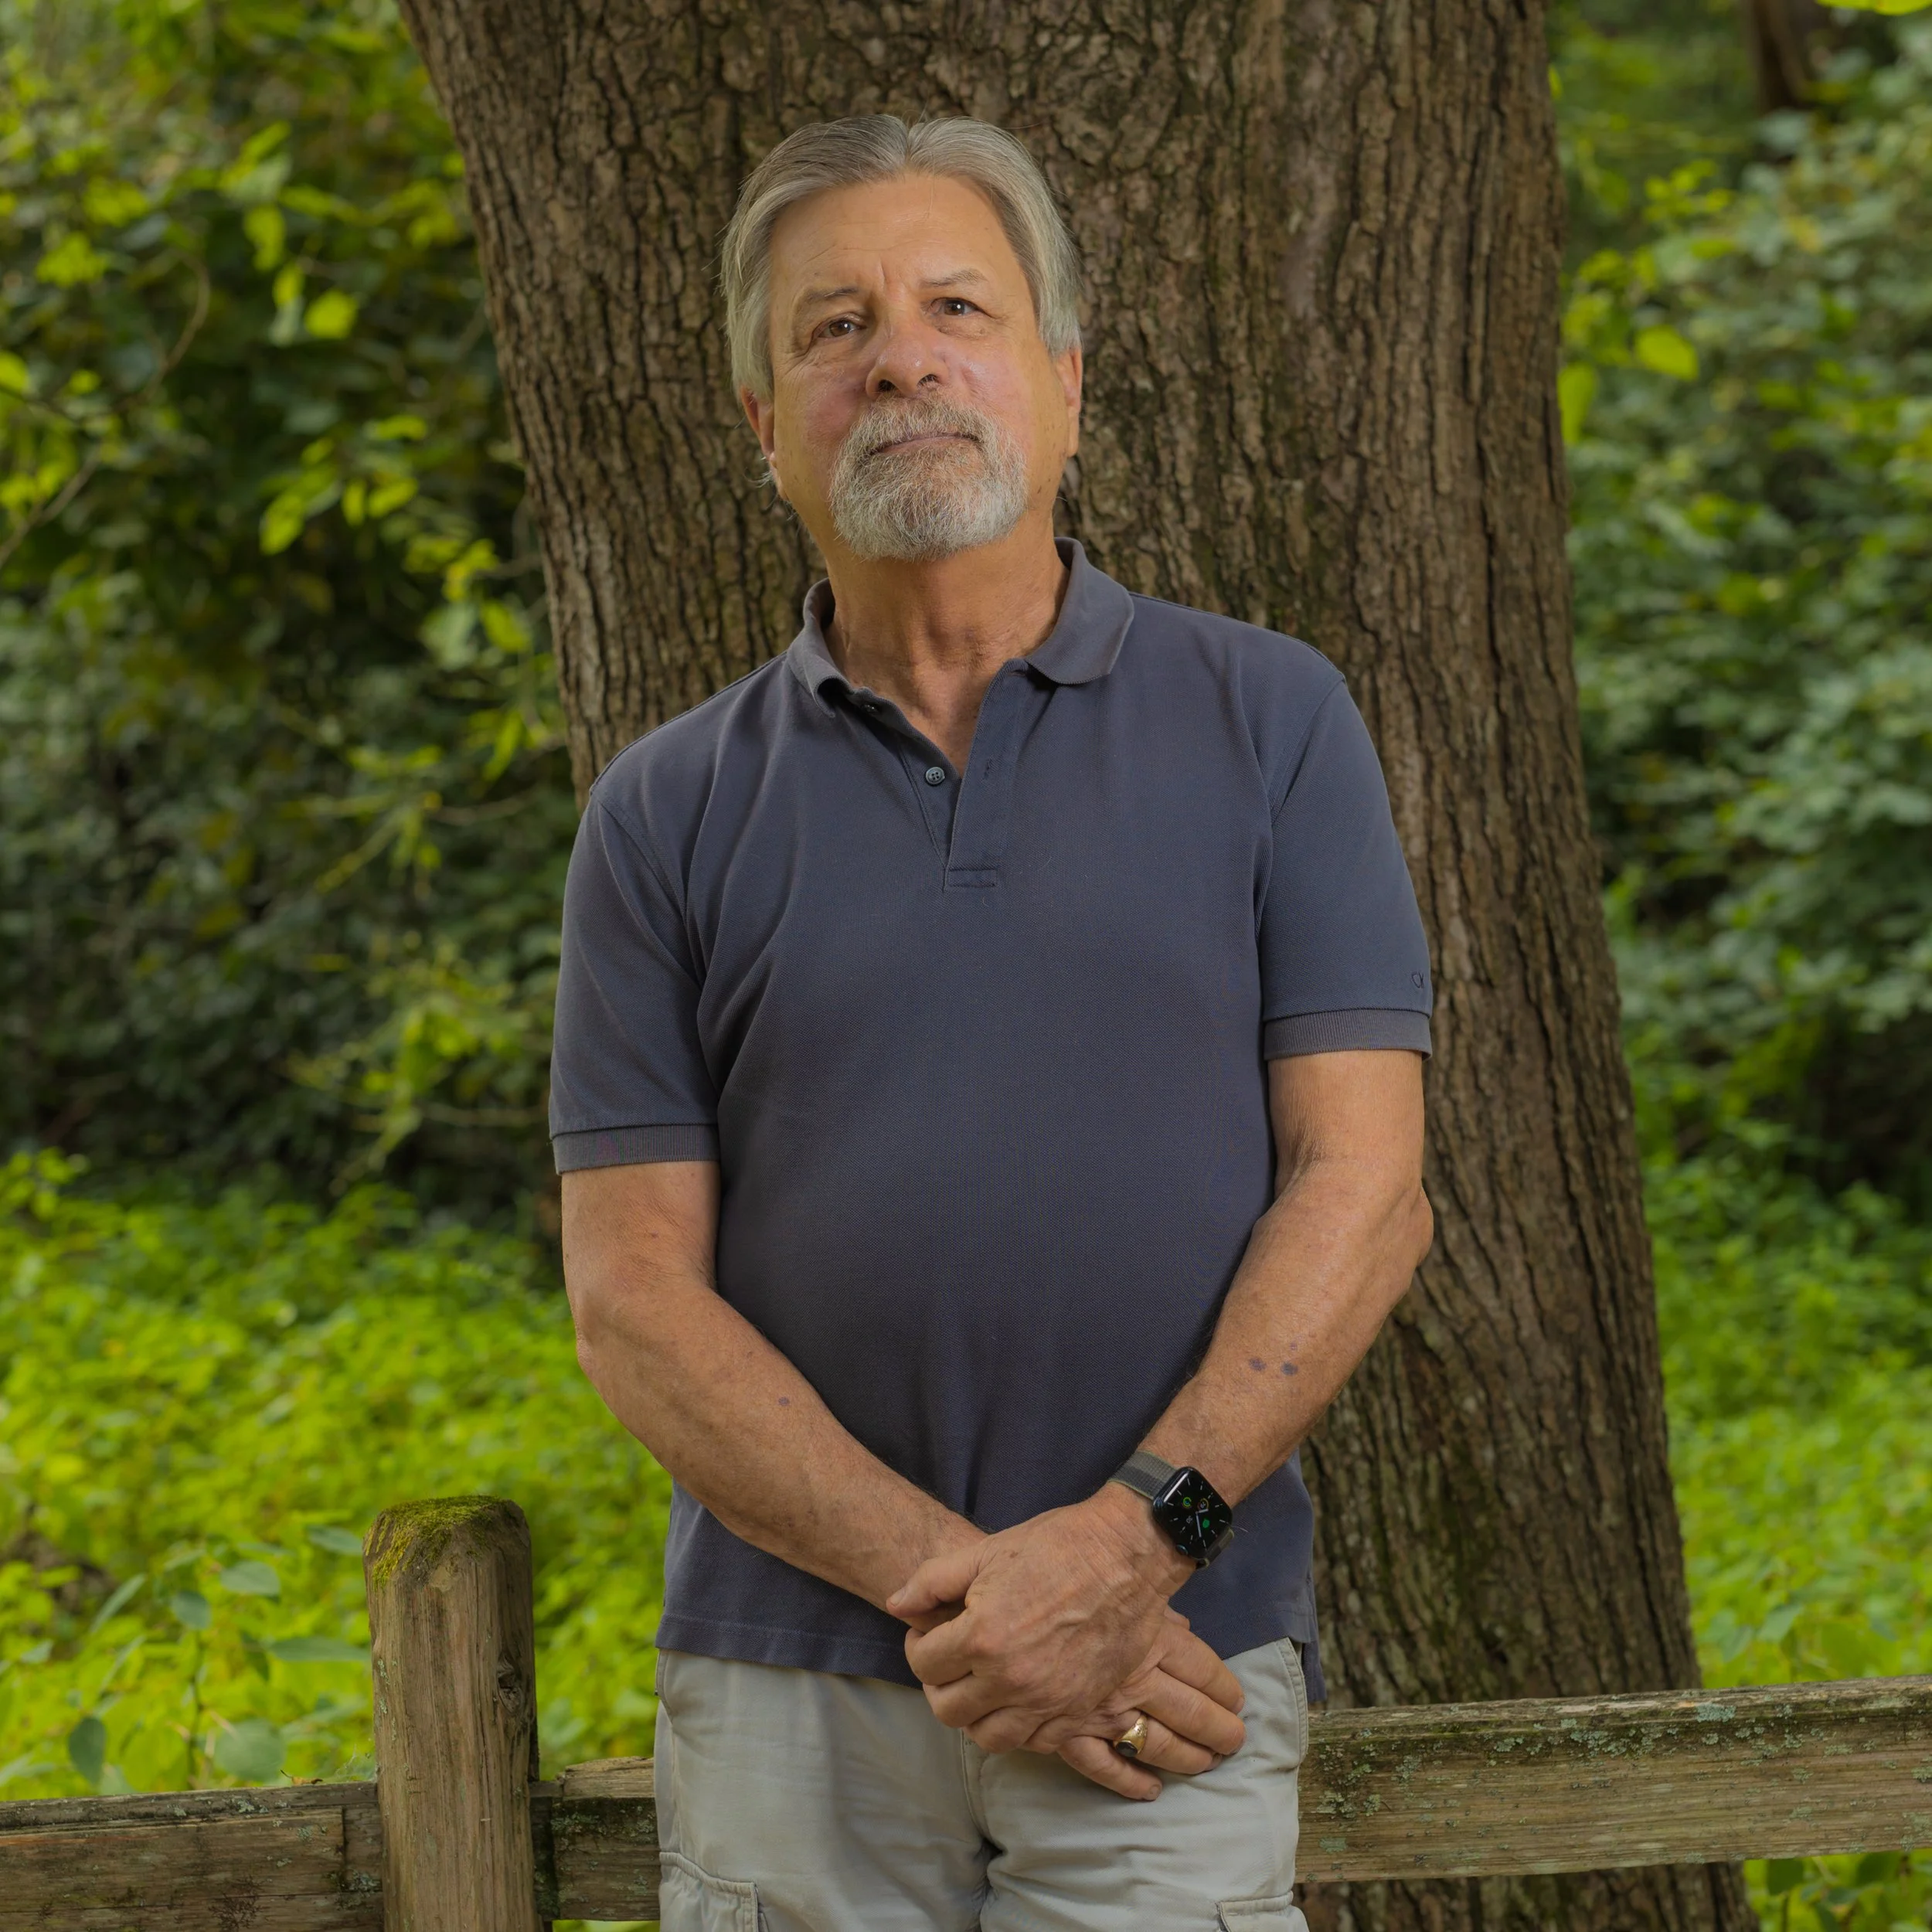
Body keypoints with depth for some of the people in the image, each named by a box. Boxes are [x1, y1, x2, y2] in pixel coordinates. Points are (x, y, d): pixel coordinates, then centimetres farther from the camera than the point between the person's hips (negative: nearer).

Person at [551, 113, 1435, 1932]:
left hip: (1172, 1671, -1)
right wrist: (946, 1578, -11)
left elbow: (1363, 1185, -2)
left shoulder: (1269, 721, 5)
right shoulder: (667, 810, 7)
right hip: (784, 1685, 1)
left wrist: (1130, 1541, -14)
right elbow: (632, 1298, 1)